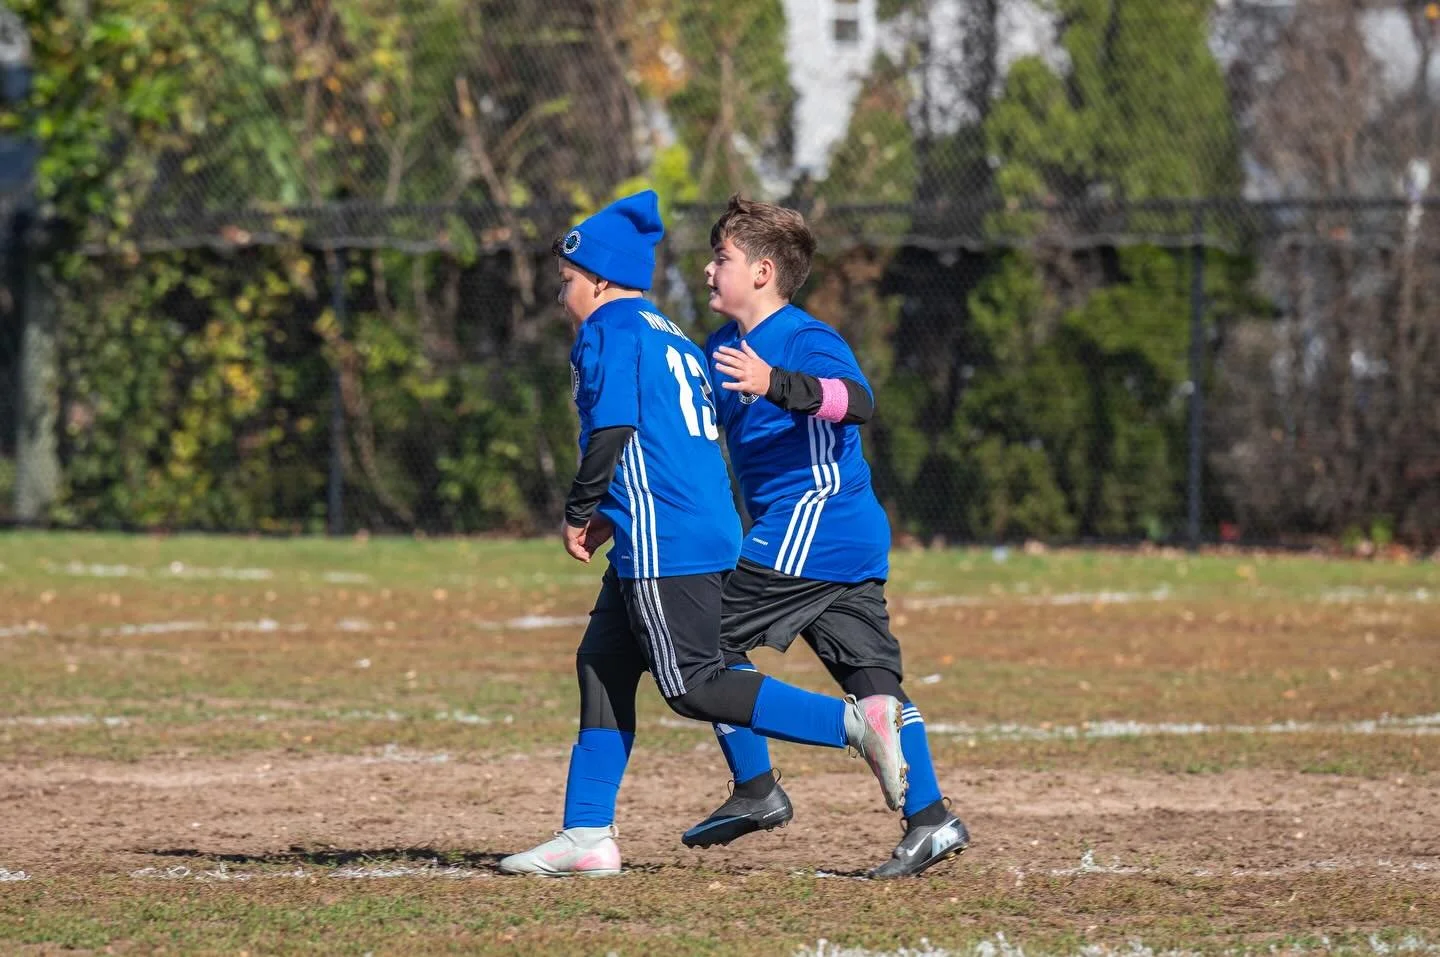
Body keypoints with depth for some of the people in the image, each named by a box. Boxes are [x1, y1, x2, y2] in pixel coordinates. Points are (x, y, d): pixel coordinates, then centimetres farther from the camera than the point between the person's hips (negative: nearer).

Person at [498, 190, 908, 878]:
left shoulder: (608, 331, -6)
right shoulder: (673, 337, 21)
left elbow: (611, 430, -17)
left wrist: (579, 512, -6)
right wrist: (613, 515, 20)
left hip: (665, 544, -10)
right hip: (711, 532, 10)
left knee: (693, 686, -10)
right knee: (602, 664, 14)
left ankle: (853, 722, -17)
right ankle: (587, 835, 14)